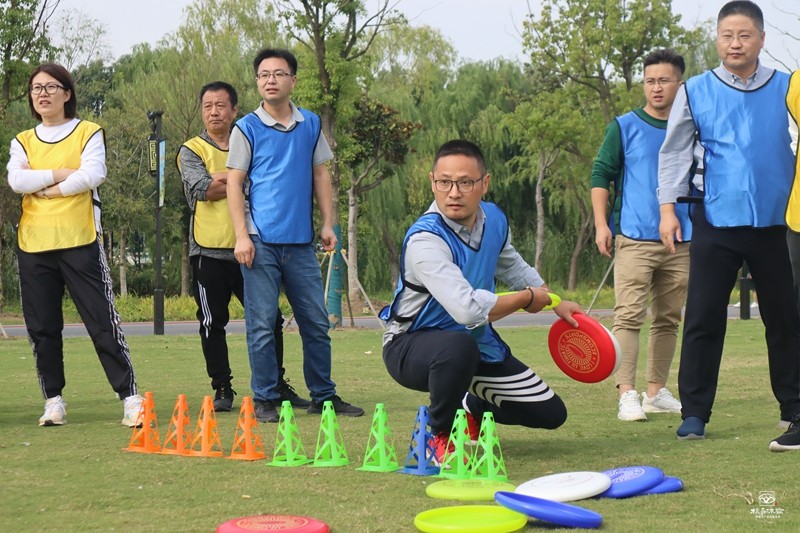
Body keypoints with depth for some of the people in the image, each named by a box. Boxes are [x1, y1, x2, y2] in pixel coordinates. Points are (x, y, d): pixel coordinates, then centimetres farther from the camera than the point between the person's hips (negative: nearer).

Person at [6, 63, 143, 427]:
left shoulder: (88, 133, 5)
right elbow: (16, 180, -4)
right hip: (34, 246, 4)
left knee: (102, 321, -7)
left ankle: (130, 397, -6)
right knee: (42, 328, 5)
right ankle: (53, 400, 14)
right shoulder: (23, 141, 14)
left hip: (80, 242, -4)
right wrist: (62, 173, -9)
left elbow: (93, 174, -12)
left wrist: (42, 188, -7)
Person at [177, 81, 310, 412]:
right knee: (213, 323, 0)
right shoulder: (192, 150, 3)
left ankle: (277, 386, 17)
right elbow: (203, 188, -15)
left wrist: (223, 180, -15)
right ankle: (222, 389, 10)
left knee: (269, 319, 5)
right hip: (210, 250, -3)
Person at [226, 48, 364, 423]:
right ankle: (264, 400, 7)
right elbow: (234, 183, -1)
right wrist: (241, 236, -10)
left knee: (316, 323, 7)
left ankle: (323, 395, 18)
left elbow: (320, 174, 15)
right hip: (261, 240, -3)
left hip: (301, 241, 4)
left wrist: (328, 223, 6)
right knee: (262, 325, -2)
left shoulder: (311, 125, 10)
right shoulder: (247, 129, 0)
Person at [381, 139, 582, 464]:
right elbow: (468, 309, -39)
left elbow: (512, 265, 22)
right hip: (412, 347, -7)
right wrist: (528, 298, -23)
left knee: (550, 414, 6)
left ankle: (472, 410, 36)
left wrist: (555, 303, 23)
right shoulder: (425, 239, -29)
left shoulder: (494, 219, -3)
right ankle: (441, 434, -14)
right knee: (460, 346, -43)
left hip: (476, 343, 8)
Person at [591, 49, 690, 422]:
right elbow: (601, 175, 2)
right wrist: (601, 224, -8)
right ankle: (627, 394, -11)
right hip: (635, 240, -4)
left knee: (668, 320, 9)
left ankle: (657, 391, 18)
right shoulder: (625, 127, 2)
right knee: (629, 316, -10)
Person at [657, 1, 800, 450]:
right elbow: (674, 152, 6)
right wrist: (668, 207, -1)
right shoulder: (696, 92, 2)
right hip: (716, 223, 0)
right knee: (703, 319, 1)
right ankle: (694, 412, 8)